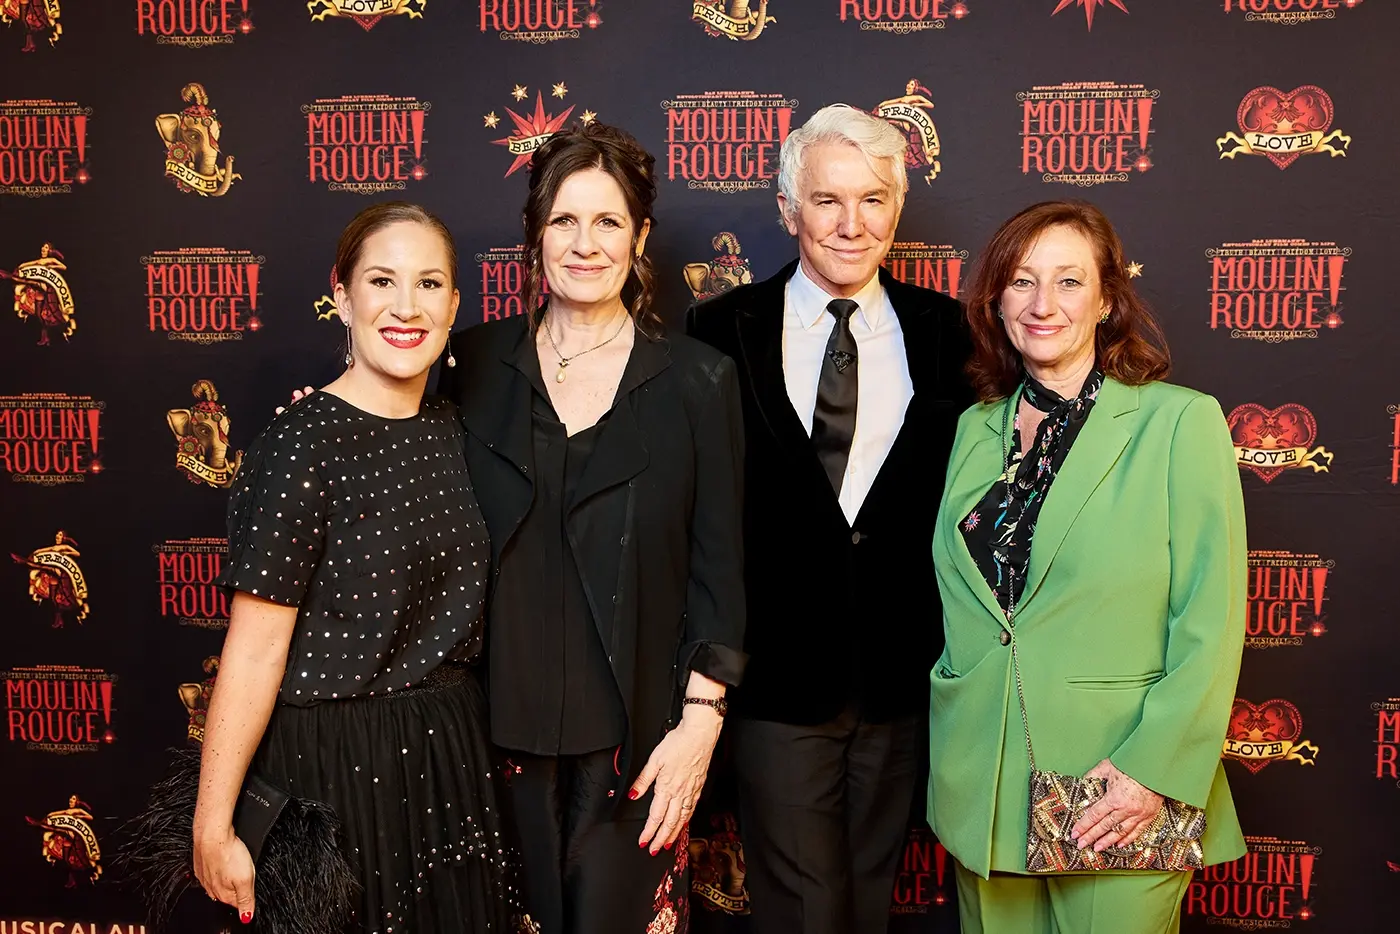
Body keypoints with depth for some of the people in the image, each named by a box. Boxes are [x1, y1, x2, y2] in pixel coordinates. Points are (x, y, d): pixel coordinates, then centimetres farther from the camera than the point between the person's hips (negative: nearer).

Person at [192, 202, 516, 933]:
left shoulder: (452, 429, 3)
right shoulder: (301, 444, -17)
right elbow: (255, 650, -18)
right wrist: (213, 827, -15)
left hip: (452, 755, 6)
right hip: (331, 761, -6)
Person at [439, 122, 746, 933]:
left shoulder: (699, 380, -2)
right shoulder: (474, 365, 2)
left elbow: (719, 568, -2)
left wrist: (700, 720, -6)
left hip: (634, 729, -1)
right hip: (502, 721, 2)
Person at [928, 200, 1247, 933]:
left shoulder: (1181, 421, -6)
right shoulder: (975, 429, 7)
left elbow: (1211, 622, -9)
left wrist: (1154, 768, -15)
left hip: (1120, 795, -4)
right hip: (981, 785, 4)